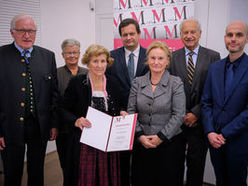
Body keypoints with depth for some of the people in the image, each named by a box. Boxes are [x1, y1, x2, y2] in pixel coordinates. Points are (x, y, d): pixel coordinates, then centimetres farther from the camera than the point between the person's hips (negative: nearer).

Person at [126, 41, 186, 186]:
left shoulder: (176, 83, -3)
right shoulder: (138, 82, 5)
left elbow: (179, 115, -8)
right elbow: (131, 111, 4)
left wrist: (161, 137, -12)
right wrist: (140, 135, -7)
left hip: (169, 143, -2)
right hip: (141, 143, 2)